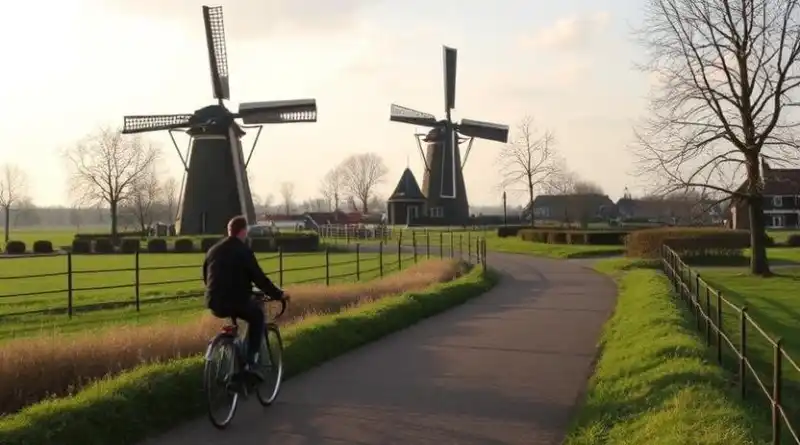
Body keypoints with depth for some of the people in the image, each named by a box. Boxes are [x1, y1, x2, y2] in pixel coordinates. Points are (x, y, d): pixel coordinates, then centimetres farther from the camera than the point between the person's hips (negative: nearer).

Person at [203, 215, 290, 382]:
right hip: (237, 301, -6)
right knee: (258, 317, 22)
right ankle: (251, 362, 7)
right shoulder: (244, 250, -6)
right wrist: (278, 294, 2)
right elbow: (259, 278, -9)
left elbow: (206, 278, 24)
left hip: (215, 303, 6)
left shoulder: (213, 250, 14)